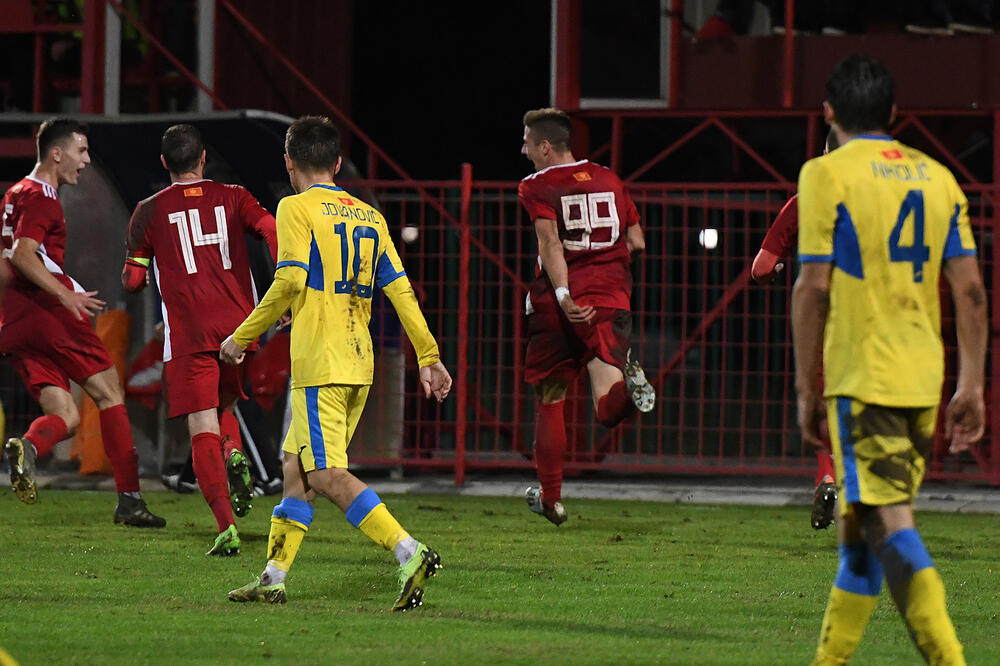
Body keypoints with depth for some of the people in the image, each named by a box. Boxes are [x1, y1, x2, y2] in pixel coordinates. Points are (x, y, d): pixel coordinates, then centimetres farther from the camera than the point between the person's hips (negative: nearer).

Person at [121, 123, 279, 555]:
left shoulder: (150, 211, 4)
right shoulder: (232, 198, 8)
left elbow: (132, 281, 7)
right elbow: (274, 231, -7)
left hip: (189, 336, -3)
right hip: (239, 325, 3)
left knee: (203, 430, -5)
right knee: (224, 403, 27)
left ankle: (226, 528, -19)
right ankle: (234, 455, -6)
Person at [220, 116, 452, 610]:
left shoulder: (297, 208, -4)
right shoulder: (369, 216, 16)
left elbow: (290, 282, -14)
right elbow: (400, 290, 12)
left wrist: (241, 337, -5)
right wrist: (428, 357, 13)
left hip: (320, 364, -8)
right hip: (359, 363, 8)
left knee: (327, 475, -12)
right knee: (296, 463, 15)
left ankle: (409, 552, -27)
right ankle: (273, 578, 17)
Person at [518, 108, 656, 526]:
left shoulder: (537, 187, 0)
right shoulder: (609, 181, 14)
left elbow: (551, 244, -16)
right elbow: (637, 244, 15)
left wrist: (563, 295, -26)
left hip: (559, 304, -2)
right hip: (610, 298, 2)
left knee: (549, 400, 16)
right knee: (609, 410, -8)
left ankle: (550, 496, 21)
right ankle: (628, 384, -43)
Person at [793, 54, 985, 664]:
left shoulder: (827, 174, -4)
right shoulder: (937, 178, 12)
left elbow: (814, 288, -8)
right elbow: (970, 288, 8)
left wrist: (807, 388, -1)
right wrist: (972, 385, 11)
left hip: (862, 375, -6)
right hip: (923, 378, 6)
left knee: (888, 521, -11)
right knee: (860, 526, 17)